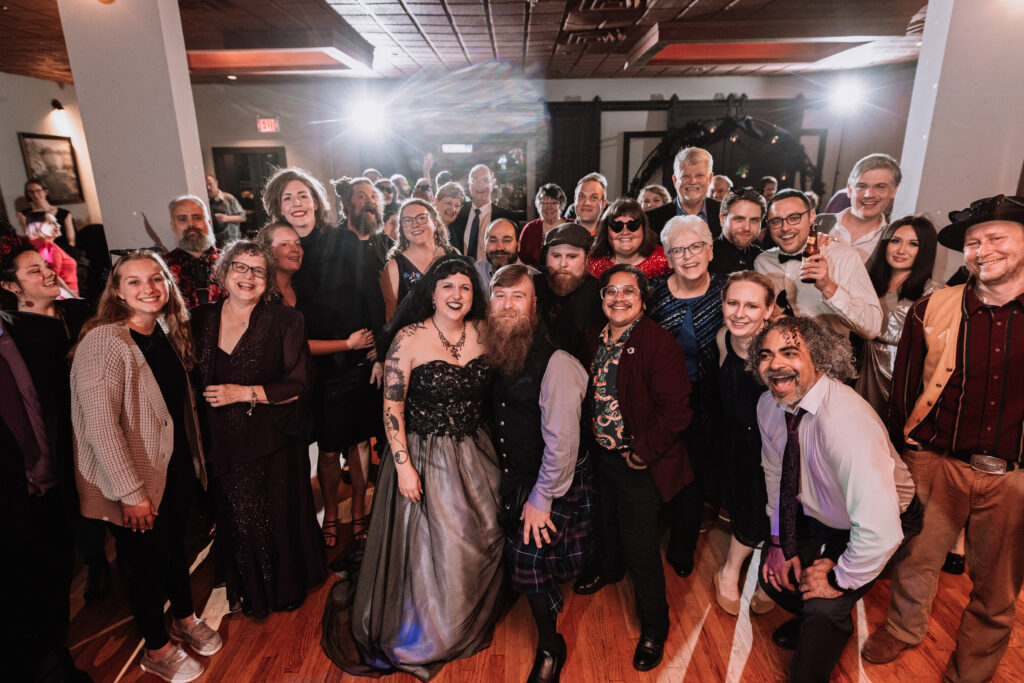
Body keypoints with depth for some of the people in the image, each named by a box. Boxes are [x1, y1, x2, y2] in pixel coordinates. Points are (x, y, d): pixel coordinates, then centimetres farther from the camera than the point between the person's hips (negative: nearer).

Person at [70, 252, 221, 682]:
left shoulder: (167, 332, 2)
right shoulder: (103, 341, -21)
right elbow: (100, 425, -23)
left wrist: (195, 459, 10)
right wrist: (132, 492, -21)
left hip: (177, 466, 6)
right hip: (137, 481, -6)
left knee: (176, 546, 22)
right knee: (150, 562, 11)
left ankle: (185, 619, 46)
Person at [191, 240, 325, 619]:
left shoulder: (285, 321, -8)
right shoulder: (202, 319, 3)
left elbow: (300, 384, -11)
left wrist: (244, 393, -17)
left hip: (274, 443, -3)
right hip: (224, 443, 3)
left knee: (279, 521, 10)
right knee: (236, 522, 15)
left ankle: (287, 589, 39)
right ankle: (249, 592, 43)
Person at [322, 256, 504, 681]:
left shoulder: (481, 333, -2)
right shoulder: (409, 338, -15)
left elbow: (492, 392, 7)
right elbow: (392, 406, -14)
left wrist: (496, 449, 4)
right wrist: (403, 466, -15)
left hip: (475, 455, 5)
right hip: (424, 456, -5)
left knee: (481, 541, 19)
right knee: (426, 547, 10)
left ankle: (474, 622, 48)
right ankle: (424, 635, 38)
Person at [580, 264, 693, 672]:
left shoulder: (659, 344, -21)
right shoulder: (593, 340, 2)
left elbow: (675, 410, -24)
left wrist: (642, 452, -21)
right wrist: (590, 437, 4)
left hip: (640, 465, -6)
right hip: (601, 455, 7)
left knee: (640, 549, 5)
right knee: (607, 522, 29)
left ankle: (654, 628, 30)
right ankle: (609, 569, 60)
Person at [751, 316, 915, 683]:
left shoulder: (847, 420, -40)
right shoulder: (768, 405, -16)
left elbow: (880, 531, -42)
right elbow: (775, 472, 2)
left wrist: (838, 580, -26)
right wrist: (780, 540, -1)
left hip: (865, 529, -6)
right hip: (815, 514, 6)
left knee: (823, 608, -16)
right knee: (773, 574, 12)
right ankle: (825, 624, 45)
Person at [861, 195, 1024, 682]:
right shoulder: (931, 310, -6)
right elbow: (903, 390, -1)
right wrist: (899, 457, 0)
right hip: (938, 464, 0)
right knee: (917, 559, 16)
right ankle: (904, 629, 46)